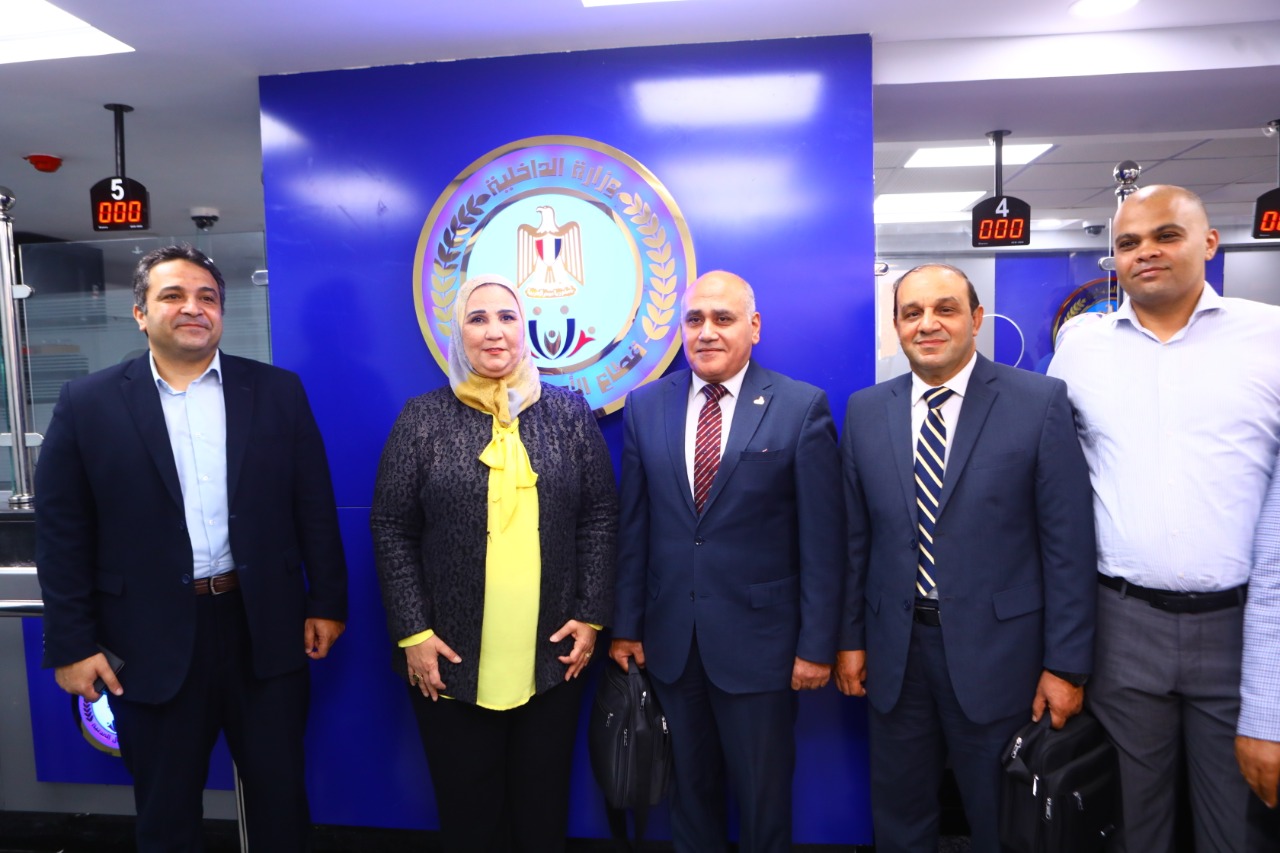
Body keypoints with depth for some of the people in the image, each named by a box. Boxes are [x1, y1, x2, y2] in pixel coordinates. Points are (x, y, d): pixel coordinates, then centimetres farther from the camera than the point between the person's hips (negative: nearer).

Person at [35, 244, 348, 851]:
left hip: (266, 631, 1)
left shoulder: (278, 392, 0)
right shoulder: (88, 404, -1)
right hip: (153, 642, 0)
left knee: (280, 797, 16)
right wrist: (72, 643, -3)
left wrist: (326, 602, 0)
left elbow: (314, 508, 1)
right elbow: (62, 534, -1)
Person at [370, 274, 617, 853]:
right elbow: (391, 529, -2)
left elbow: (600, 517, 3)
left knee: (543, 806, 15)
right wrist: (412, 633, -7)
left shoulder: (570, 413, 2)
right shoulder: (422, 419, -1)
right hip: (450, 658, 0)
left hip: (553, 655, 1)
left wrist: (592, 616, -2)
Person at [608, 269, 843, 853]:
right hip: (669, 639, 3)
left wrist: (817, 645, -8)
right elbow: (634, 527, 4)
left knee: (764, 799, 14)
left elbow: (821, 538, -7)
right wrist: (625, 626, 5)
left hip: (758, 638, -2)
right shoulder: (645, 406, 2)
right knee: (690, 790, 19)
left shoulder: (802, 408, -7)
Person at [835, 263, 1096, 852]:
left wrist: (1066, 664, -8)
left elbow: (1067, 543, -8)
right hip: (894, 651, 3)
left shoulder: (1040, 402, -8)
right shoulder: (865, 411, 2)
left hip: (996, 649, -2)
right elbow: (855, 536, 5)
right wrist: (850, 638, 6)